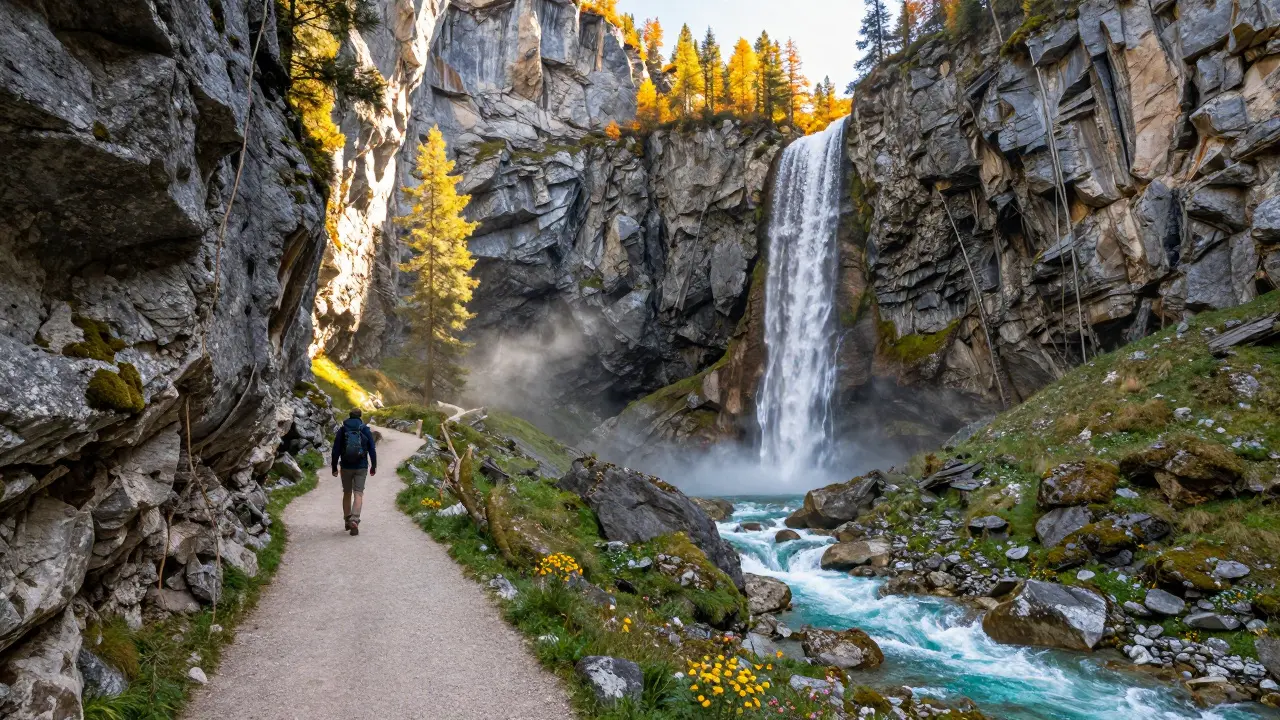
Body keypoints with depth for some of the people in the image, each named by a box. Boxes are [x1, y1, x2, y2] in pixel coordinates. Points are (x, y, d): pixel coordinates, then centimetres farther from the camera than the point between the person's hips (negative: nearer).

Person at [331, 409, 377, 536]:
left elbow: (336, 450, 1)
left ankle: (347, 521, 21)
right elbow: (372, 449, 0)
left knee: (347, 493, 14)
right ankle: (354, 520, -21)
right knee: (358, 493, -4)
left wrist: (334, 467, 7)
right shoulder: (366, 430, 0)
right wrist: (373, 466, 9)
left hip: (346, 467, 1)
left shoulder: (342, 430, 1)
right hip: (361, 467, -1)